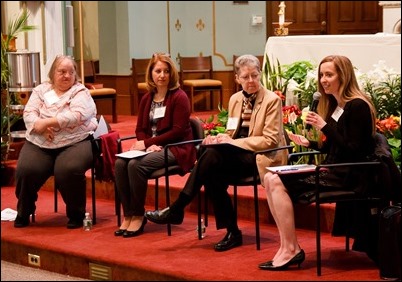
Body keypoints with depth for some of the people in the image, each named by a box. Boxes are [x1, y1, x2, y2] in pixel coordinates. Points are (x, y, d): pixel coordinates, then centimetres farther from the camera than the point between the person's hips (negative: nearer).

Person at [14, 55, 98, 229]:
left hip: (75, 142, -3)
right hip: (39, 144, 3)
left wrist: (46, 122, -18)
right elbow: (29, 113, 2)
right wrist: (40, 127, -20)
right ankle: (23, 213, 4)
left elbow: (76, 115, -14)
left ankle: (76, 214, -8)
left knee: (68, 170, -32)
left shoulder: (80, 92, 4)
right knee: (26, 170, -23)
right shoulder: (41, 90, 14)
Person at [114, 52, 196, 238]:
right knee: (120, 163, -22)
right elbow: (140, 129, 13)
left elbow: (178, 131, -13)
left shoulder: (179, 97, -6)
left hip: (175, 149, -6)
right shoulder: (147, 99, 14)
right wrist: (149, 145, -10)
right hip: (151, 147, 6)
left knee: (136, 165, -30)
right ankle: (128, 214, -15)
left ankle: (138, 216, -16)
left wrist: (147, 142, -15)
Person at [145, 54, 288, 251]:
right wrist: (220, 138, -6)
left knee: (213, 154, -30)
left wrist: (233, 142, -17)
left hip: (259, 158, -6)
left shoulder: (272, 100, -6)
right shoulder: (235, 99, 13)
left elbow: (270, 140, -12)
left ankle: (176, 210, -23)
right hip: (237, 156, 6)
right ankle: (232, 233, -16)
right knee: (212, 175, -28)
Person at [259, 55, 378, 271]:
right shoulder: (334, 105, 15)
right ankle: (287, 247, -12)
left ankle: (291, 250, -12)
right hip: (332, 171, 9)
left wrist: (325, 127, -21)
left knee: (279, 182, -18)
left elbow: (354, 151, -20)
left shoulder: (357, 106, -12)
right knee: (270, 178, -5)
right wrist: (309, 143, 7)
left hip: (346, 177, -9)